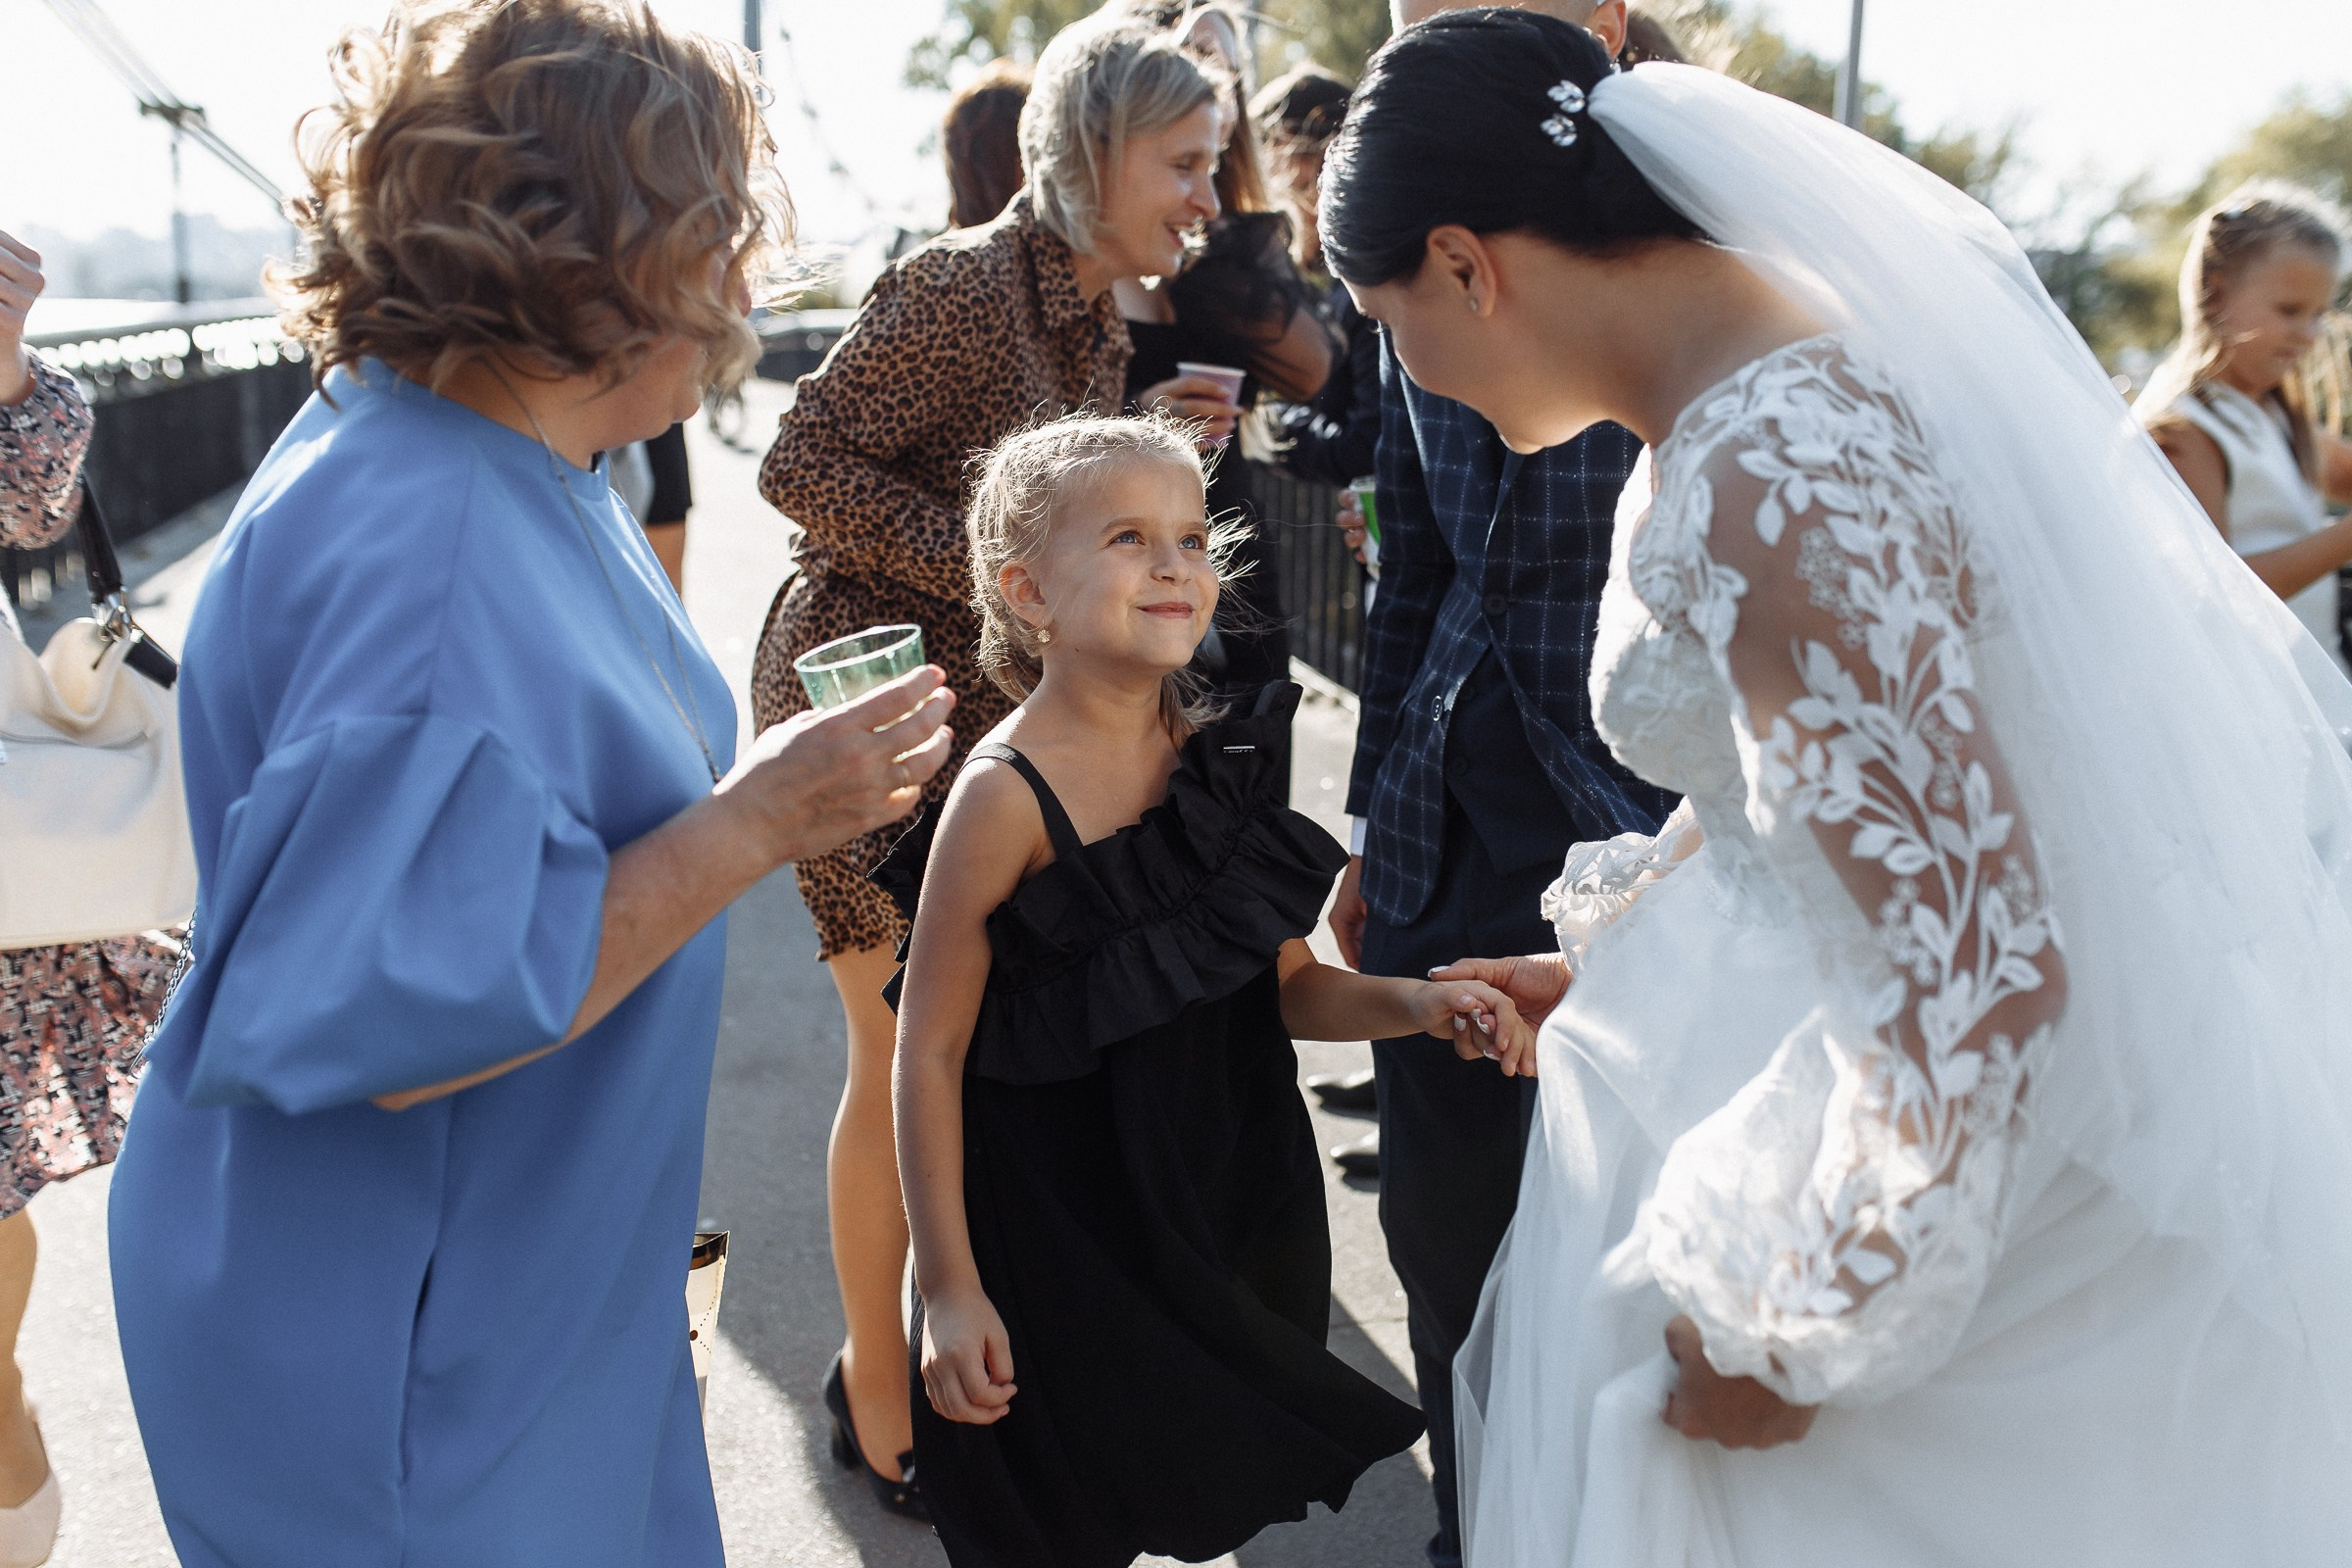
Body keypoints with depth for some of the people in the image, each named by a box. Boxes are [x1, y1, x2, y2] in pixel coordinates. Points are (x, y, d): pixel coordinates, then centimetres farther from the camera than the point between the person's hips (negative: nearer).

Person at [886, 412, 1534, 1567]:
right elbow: (929, 1054, -16)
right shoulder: (1008, 796, -20)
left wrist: (1410, 1005, -12)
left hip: (1221, 1204, 6)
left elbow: (1282, 985, 8)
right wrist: (952, 1291, -15)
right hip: (1055, 1244, -5)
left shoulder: (1217, 762, -2)